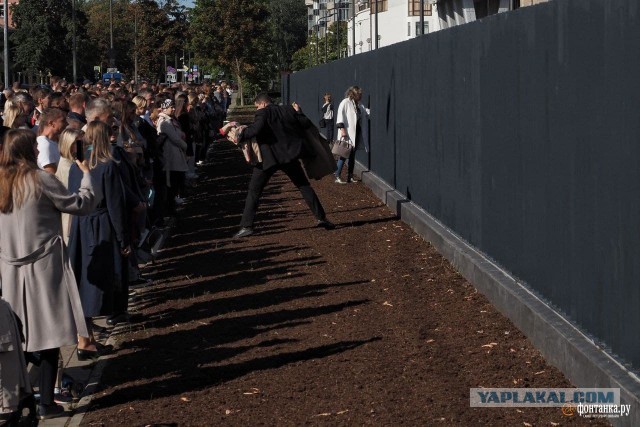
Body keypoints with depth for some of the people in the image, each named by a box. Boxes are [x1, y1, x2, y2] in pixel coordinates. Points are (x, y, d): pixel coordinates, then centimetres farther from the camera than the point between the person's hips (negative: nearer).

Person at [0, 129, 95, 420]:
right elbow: (82, 205, -6)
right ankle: (46, 402, 2)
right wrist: (86, 176, 8)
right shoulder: (40, 180, -12)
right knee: (49, 336, 1)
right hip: (44, 267, -5)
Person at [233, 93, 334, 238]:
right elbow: (306, 123, 9)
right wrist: (298, 113, 27)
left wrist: (240, 136, -14)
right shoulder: (288, 110, 8)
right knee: (304, 186, 16)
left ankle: (246, 226, -3)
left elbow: (256, 128, -24)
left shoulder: (263, 113, -7)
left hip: (268, 159, -4)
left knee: (254, 191, 4)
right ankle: (321, 217, 12)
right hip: (289, 156, 4)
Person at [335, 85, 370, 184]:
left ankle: (350, 176, 17)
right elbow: (340, 115, -13)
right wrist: (342, 128, -22)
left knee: (352, 154, 11)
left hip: (357, 133, 8)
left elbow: (367, 112, 21)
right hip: (347, 133, -8)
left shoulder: (359, 105, 16)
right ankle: (337, 177, -5)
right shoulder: (345, 102, -7)